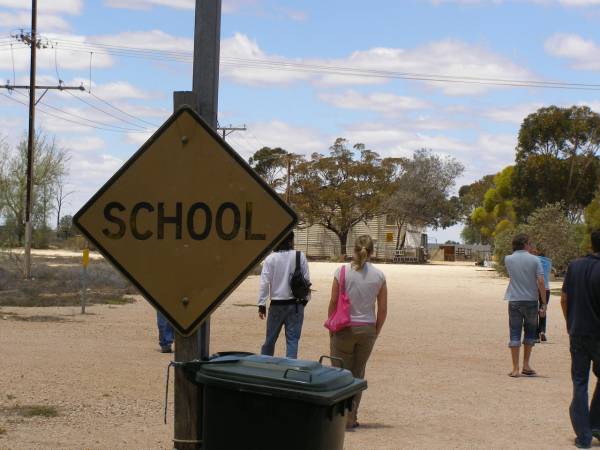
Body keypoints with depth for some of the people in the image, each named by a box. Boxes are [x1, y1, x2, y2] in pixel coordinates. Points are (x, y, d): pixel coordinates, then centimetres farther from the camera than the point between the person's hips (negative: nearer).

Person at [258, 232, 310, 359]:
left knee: (270, 339, 13)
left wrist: (261, 304, -2)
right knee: (292, 339, 3)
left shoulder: (270, 259, -5)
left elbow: (264, 283, -7)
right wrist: (306, 298, 14)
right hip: (296, 304, 0)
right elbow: (306, 279, 1)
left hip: (277, 304, 0)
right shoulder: (300, 256, -4)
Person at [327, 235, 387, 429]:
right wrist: (376, 332, 14)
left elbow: (333, 303, -4)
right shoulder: (379, 275, -1)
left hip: (344, 328, -2)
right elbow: (383, 309, 2)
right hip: (367, 329, 2)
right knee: (358, 374, 14)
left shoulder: (342, 272, -7)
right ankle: (351, 417, 18)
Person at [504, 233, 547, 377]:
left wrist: (518, 251, 18)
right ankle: (526, 365, 18)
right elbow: (541, 282, -10)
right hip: (531, 301, 0)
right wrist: (544, 304, -6)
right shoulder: (535, 260, -5)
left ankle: (515, 368, 0)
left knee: (515, 334, 3)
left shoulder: (508, 259, 0)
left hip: (514, 301, 1)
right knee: (530, 333, 16)